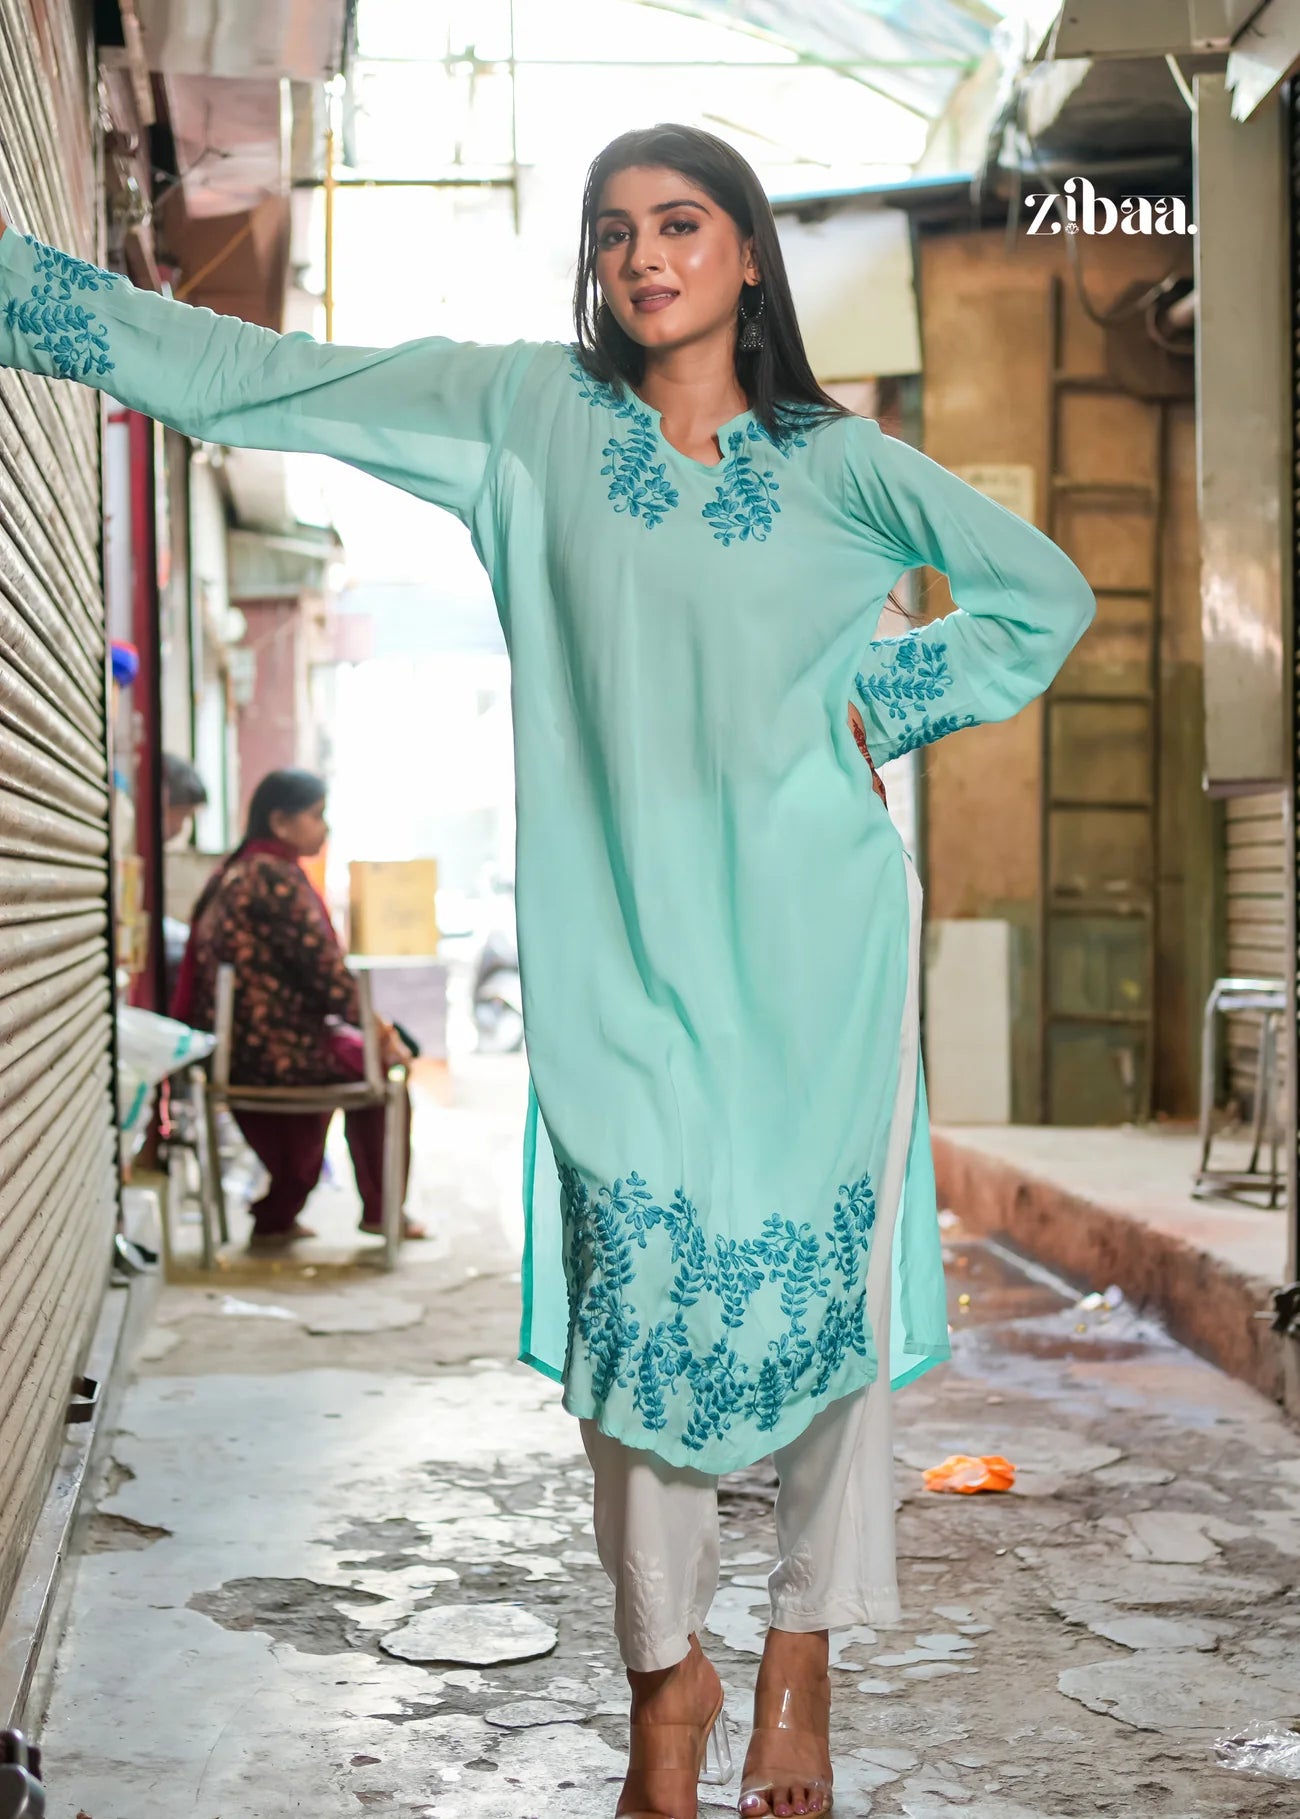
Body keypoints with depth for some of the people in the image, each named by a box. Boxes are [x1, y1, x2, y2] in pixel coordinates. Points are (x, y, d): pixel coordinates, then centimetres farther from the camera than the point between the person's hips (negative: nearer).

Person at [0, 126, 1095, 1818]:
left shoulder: (837, 460, 7)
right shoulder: (527, 410, 7)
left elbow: (1048, 592, 12)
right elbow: (247, 371, 3)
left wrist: (872, 704, 1)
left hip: (813, 929, 0)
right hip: (619, 934, 0)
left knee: (826, 1274, 0)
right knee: (635, 1283, -2)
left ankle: (803, 1651, 18)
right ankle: (666, 1672, 17)